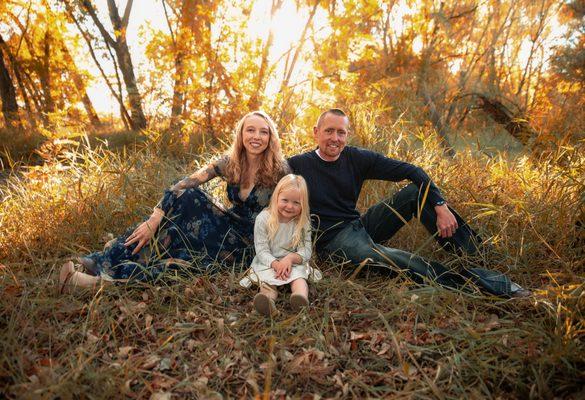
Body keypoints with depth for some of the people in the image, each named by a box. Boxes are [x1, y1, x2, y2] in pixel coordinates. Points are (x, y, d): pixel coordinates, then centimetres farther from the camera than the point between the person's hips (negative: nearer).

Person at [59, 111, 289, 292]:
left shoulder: (278, 169, -15)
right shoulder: (230, 163, -5)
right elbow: (183, 186, -12)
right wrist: (153, 221, -22)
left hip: (249, 244, -4)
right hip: (230, 227, 4)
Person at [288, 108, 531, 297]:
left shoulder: (356, 158, -2)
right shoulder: (297, 166, -10)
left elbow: (409, 170, -3)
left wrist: (440, 206, -15)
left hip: (360, 225, 5)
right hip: (333, 240, -5)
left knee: (418, 190, -10)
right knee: (392, 258, -33)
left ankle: (477, 256, -8)